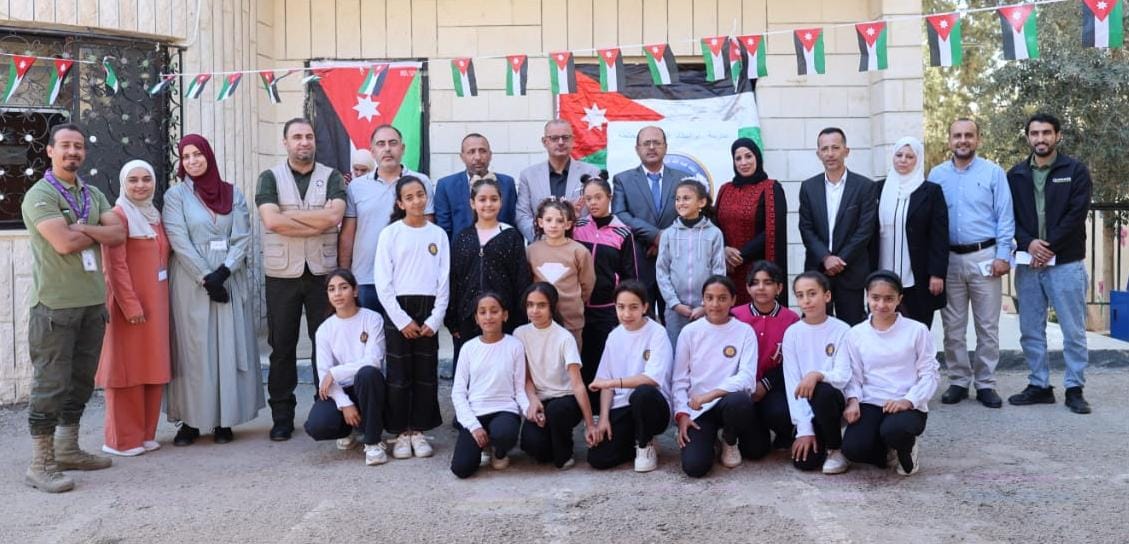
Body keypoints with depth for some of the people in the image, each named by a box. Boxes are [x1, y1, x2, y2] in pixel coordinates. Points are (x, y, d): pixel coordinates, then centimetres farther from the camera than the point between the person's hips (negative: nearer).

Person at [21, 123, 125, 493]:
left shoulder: (93, 195, 14)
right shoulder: (40, 195, -7)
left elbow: (119, 234, 1)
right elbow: (65, 243, -20)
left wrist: (81, 228, -12)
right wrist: (98, 233, -3)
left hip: (92, 302, 7)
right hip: (55, 305, -7)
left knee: (81, 380, 13)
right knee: (50, 384, -4)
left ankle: (68, 450, 26)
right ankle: (41, 464, 4)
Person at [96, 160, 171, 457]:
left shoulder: (155, 215, 14)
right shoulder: (119, 215, -10)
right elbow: (115, 266, -15)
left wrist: (161, 299, 12)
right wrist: (131, 304, -19)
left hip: (156, 302, 8)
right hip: (130, 303, -8)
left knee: (153, 367, 10)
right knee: (128, 368, -2)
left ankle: (145, 433, 20)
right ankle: (122, 439, 6)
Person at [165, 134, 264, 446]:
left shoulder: (233, 194, 8)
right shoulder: (176, 195, 3)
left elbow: (242, 238, 1)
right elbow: (179, 241, -7)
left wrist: (224, 271, -13)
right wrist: (206, 277, -14)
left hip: (230, 282, 2)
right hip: (192, 283, -2)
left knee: (229, 348, 1)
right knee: (192, 349, 0)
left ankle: (224, 420, 8)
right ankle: (190, 421, 6)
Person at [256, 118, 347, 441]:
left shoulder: (331, 177, 6)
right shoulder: (270, 178, 5)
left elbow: (334, 215, -13)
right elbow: (271, 221, -12)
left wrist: (288, 214, -11)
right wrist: (317, 224, -11)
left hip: (322, 272, 0)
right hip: (282, 274, 0)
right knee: (282, 346, 5)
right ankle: (282, 416, 13)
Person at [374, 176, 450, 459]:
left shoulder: (438, 234, 5)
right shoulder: (390, 233, -1)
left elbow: (444, 281, 4)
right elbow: (383, 282, -4)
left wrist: (434, 319, -5)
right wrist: (402, 320, -9)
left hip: (429, 310, 2)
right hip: (397, 309, -2)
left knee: (426, 373, 5)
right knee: (398, 373, 1)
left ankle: (418, 431, 15)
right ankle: (401, 433, 12)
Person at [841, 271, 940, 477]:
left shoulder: (917, 331, -1)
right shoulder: (855, 334, 5)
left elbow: (930, 374, -2)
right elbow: (853, 375, 5)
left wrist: (908, 400, -17)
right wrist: (853, 400, -15)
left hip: (909, 405, -2)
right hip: (870, 404, 2)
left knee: (893, 431, -37)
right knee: (852, 448, -25)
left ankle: (906, 449, 4)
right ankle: (888, 451, 12)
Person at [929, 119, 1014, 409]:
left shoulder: (993, 172, 1)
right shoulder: (937, 174, 6)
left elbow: (1005, 216, -1)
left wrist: (1003, 255, -8)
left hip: (984, 257, -2)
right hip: (949, 258, 2)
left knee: (987, 327, 4)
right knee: (953, 328, 6)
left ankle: (985, 384, 13)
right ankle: (958, 381, 17)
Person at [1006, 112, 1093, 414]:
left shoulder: (1076, 171, 0)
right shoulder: (1015, 175, 10)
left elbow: (1077, 215, -8)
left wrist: (1049, 248, -14)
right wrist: (1028, 243, -12)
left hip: (1066, 263, -3)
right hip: (1027, 263, 3)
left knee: (1073, 330, 1)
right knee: (1031, 331, 7)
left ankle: (1074, 389, 9)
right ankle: (1039, 385, 17)